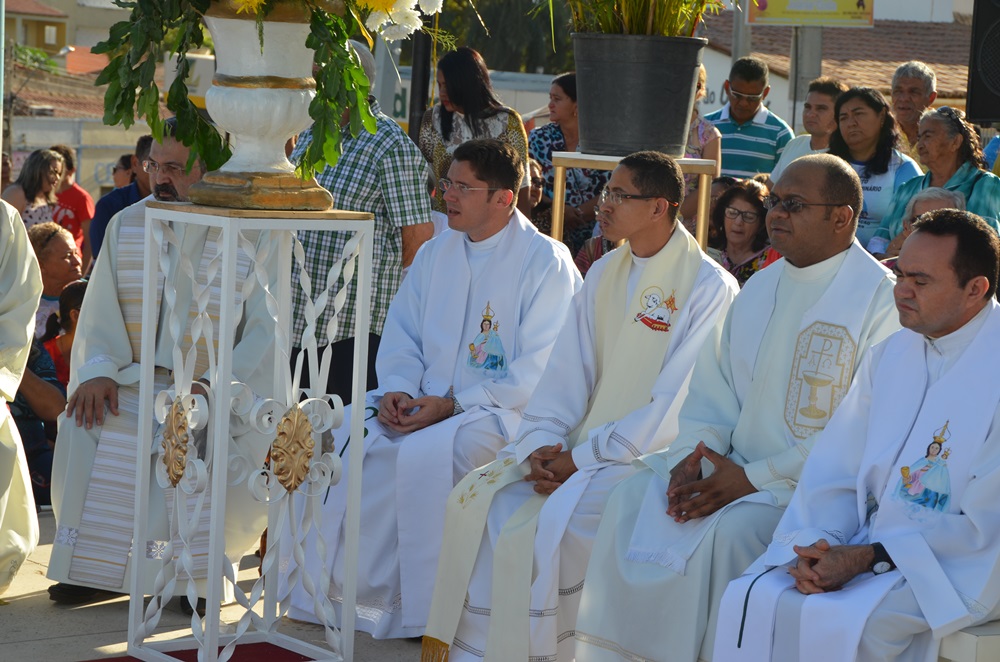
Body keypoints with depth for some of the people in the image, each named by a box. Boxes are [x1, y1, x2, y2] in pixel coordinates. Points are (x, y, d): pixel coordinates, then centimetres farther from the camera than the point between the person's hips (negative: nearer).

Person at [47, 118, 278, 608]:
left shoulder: (255, 237, -5)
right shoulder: (127, 226, 9)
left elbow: (266, 330, -9)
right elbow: (99, 315, 8)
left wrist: (213, 388, -23)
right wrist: (98, 371, -12)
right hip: (136, 384, 4)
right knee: (83, 427, -24)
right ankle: (96, 567, -11)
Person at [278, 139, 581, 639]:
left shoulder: (546, 263, -7)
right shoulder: (434, 254, 15)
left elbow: (537, 373, -13)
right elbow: (401, 335, 17)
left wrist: (451, 405, -18)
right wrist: (397, 390, -6)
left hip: (499, 412, -7)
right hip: (421, 405, 7)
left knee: (423, 455, -34)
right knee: (338, 440, -16)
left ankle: (415, 610, -21)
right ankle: (320, 588, -10)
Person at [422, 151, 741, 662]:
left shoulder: (709, 289, -10)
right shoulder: (603, 275, 13)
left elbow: (673, 406, -15)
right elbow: (566, 372, 9)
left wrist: (581, 458, -16)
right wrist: (542, 445, -9)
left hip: (646, 460, -7)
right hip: (573, 449, 7)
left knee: (541, 526, -27)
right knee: (477, 500, -13)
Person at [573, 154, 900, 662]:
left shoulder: (880, 299, -10)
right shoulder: (759, 287, 15)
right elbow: (713, 389, 16)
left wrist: (754, 478, -18)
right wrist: (693, 455, -6)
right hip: (729, 466, 7)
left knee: (727, 532, -31)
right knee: (631, 501, -11)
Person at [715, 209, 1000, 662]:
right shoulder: (890, 355, 11)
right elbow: (834, 468, 8)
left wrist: (868, 558, -19)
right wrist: (816, 544, -12)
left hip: (958, 564, -6)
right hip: (872, 542, 6)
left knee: (833, 622, -30)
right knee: (752, 600, -17)